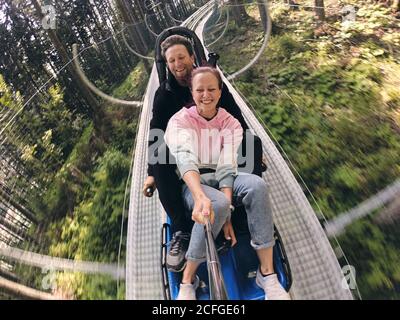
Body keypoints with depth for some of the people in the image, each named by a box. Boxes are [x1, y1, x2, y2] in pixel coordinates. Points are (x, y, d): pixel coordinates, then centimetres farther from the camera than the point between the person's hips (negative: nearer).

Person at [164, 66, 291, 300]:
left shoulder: (230, 123, 3)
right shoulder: (180, 121, -3)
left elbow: (227, 167, -10)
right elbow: (185, 159, -24)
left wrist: (227, 214, -24)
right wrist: (201, 197, -44)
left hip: (223, 180, 3)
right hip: (192, 184, -2)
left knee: (257, 185, -29)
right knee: (217, 204, -37)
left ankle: (267, 273, -20)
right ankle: (188, 280, -16)